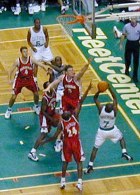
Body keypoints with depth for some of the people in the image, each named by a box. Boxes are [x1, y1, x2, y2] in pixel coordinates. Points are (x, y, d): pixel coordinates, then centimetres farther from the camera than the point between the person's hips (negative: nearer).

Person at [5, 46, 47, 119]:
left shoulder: (31, 59, -19)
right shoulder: (17, 61, -22)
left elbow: (40, 64, -25)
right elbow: (12, 70, -12)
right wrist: (10, 79, -21)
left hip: (29, 79, 2)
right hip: (19, 80, -2)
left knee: (36, 93, 6)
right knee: (14, 96, -3)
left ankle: (36, 106, 34)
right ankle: (9, 110, 20)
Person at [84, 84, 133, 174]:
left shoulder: (101, 109, -28)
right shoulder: (114, 110, -28)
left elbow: (95, 98, -14)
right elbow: (115, 98, -15)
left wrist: (99, 90, -30)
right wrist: (110, 89, -24)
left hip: (102, 131, 0)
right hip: (112, 130, 0)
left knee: (95, 148, 9)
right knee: (121, 138, 30)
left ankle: (90, 165, 3)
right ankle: (124, 153, 15)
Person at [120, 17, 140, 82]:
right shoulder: (126, 26, -8)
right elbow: (123, 35, 3)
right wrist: (121, 44, 4)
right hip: (129, 43, 1)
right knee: (127, 58, 12)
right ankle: (127, 70, 41)